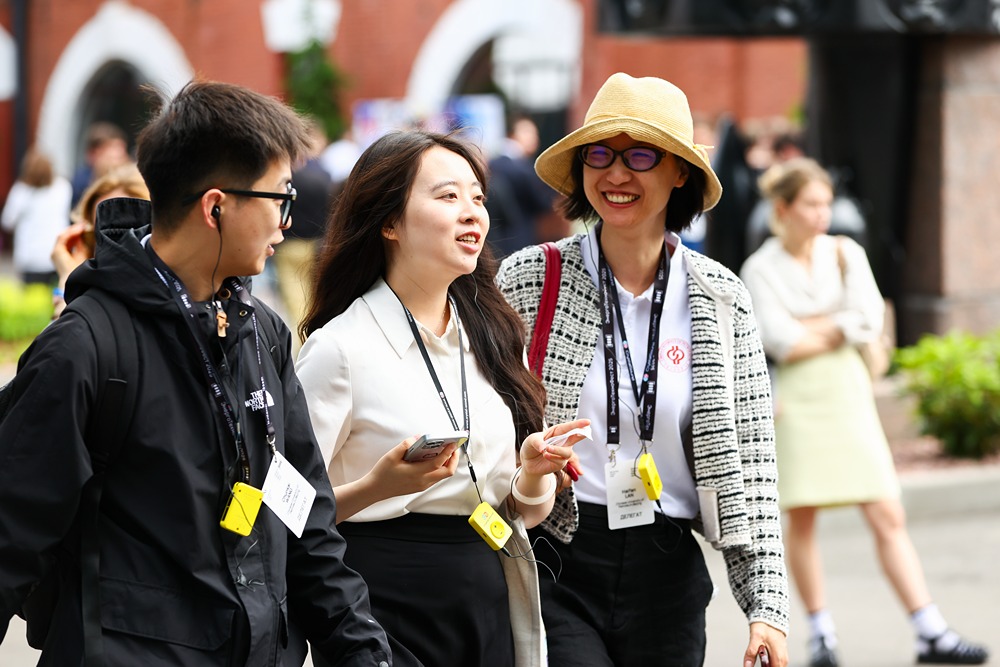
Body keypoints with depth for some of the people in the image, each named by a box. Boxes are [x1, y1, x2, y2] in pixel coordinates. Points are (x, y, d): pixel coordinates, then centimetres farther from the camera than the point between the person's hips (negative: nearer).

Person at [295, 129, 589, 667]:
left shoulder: (493, 336, 8)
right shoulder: (340, 345, -10)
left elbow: (524, 512, 12)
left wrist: (534, 474, -8)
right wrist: (376, 487, -26)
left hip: (488, 609, 6)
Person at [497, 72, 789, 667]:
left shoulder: (721, 300, 4)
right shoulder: (529, 278, 0)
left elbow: (749, 466, 4)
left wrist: (768, 606, -2)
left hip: (668, 573, 2)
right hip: (555, 572, -2)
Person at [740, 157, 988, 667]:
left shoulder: (846, 253, 7)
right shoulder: (760, 270, -2)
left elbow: (868, 319, -5)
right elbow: (781, 343, -13)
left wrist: (813, 330, -10)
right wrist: (838, 330, -5)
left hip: (848, 392, 2)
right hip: (796, 398, -2)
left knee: (887, 516, -3)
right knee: (801, 520, 2)